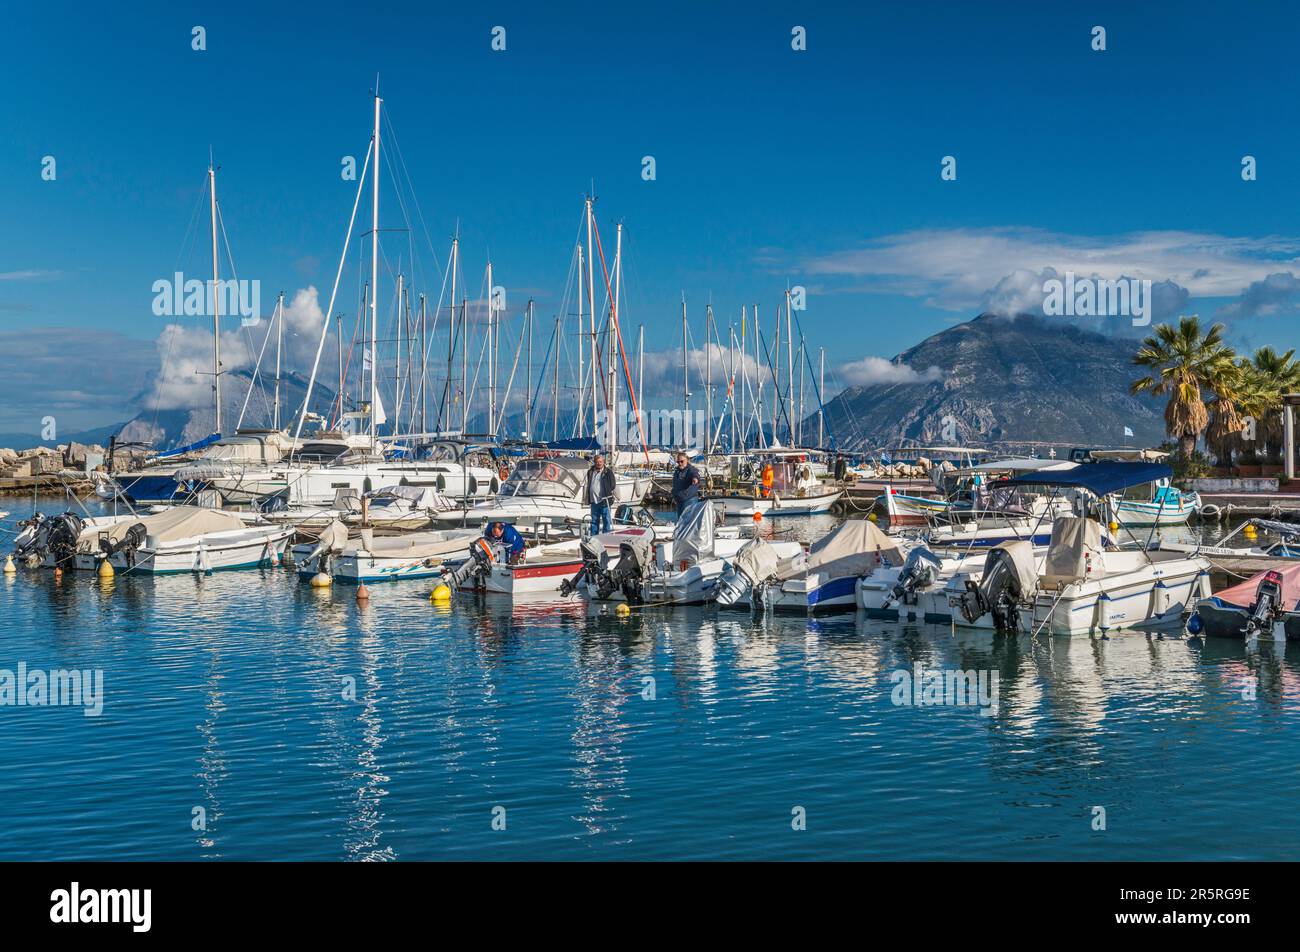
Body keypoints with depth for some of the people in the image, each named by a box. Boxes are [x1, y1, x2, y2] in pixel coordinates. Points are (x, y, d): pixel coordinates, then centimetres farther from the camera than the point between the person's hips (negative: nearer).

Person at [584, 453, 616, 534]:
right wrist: (588, 499, 19)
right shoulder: (590, 472, 12)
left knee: (606, 521, -1)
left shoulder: (608, 472, -2)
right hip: (594, 501, 5)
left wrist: (609, 496, -5)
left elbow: (612, 485, 0)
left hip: (604, 501, -5)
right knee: (594, 521, 11)